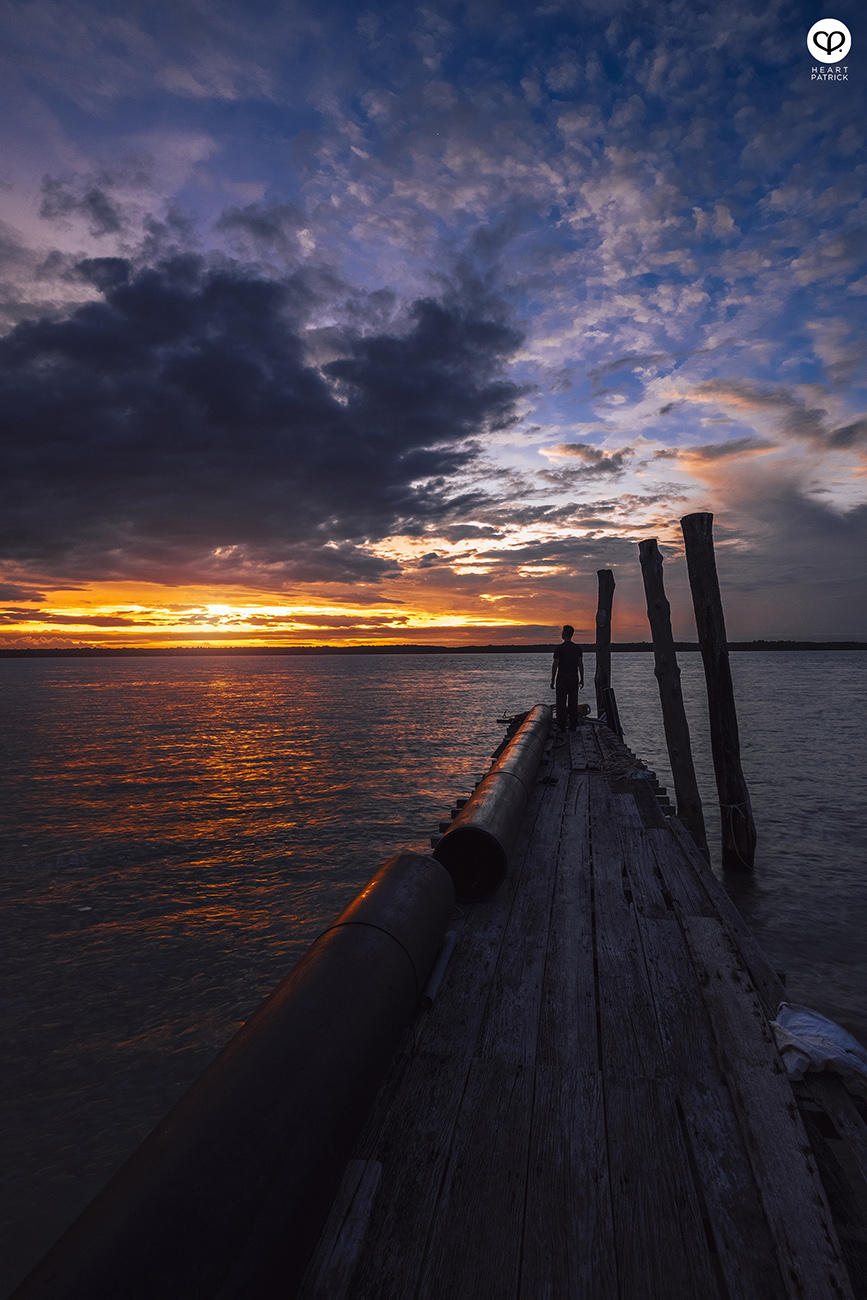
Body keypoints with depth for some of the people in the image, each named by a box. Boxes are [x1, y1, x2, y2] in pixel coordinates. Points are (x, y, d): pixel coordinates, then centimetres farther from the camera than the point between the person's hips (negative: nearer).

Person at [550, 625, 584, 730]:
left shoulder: (559, 648, -10)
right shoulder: (578, 648, 4)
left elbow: (555, 665, -10)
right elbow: (581, 665, 5)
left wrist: (552, 680, -3)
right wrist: (582, 679, 12)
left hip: (562, 678, -4)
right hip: (574, 678, 4)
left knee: (561, 702, 0)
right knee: (573, 702, 9)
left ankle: (562, 726, 0)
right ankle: (573, 725, 12)